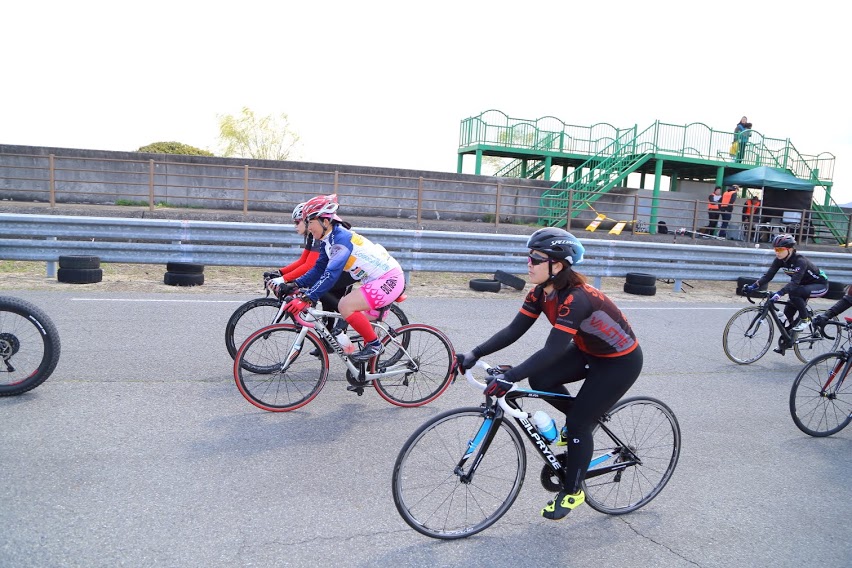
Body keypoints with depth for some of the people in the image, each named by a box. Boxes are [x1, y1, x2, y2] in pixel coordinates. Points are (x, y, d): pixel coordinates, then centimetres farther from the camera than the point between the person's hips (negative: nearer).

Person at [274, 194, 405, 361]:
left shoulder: (341, 238, -21)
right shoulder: (328, 240, 8)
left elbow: (331, 274, -29)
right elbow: (319, 270, 11)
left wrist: (306, 299, -33)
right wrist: (294, 285, 0)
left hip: (390, 279, -10)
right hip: (376, 280, 10)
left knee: (345, 306, -21)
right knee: (364, 322, 18)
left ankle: (374, 345, -6)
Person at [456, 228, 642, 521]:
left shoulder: (575, 298, -35)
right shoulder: (541, 293, -11)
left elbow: (553, 350, -41)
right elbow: (514, 330, -13)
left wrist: (508, 377, -48)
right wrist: (475, 354, -23)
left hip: (620, 361, -7)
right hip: (587, 351, 7)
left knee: (578, 422, -6)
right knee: (540, 380, -11)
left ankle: (572, 492, 15)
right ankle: (584, 419, 16)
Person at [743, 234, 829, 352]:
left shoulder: (800, 261, -31)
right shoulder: (780, 260, -11)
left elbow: (794, 282, -42)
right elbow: (768, 275, -16)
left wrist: (779, 293, -55)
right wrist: (753, 286, -30)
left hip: (820, 285, -7)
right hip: (804, 285, 7)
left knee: (794, 292, -33)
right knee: (788, 312, -3)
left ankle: (805, 319, -13)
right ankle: (786, 341, 11)